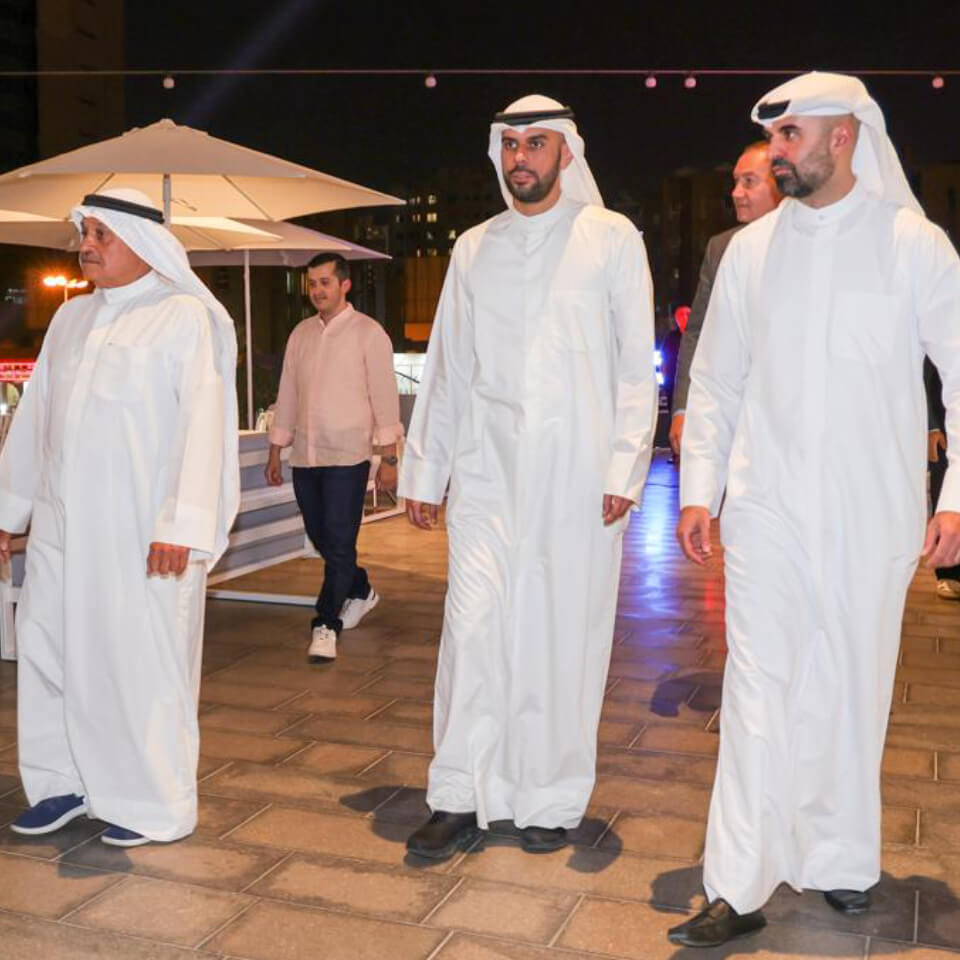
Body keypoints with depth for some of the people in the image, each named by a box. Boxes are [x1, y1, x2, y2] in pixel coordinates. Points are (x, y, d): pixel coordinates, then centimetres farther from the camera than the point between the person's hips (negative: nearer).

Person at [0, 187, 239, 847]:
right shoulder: (71, 318, 15)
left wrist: (182, 524, -20)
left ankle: (158, 804, 14)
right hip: (61, 526, 7)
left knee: (143, 662, 0)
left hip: (142, 533, -6)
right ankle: (67, 782, 26)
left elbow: (203, 424, -13)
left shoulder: (187, 319, -5)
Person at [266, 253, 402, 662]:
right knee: (321, 539, 13)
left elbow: (384, 396, -5)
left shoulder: (368, 332, -3)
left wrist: (389, 458, -9)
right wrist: (275, 452, 16)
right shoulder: (301, 333, 13)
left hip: (347, 457, -6)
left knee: (339, 544, -7)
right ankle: (360, 591, 36)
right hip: (304, 456, 6)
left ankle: (326, 625, 0)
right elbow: (287, 395, 17)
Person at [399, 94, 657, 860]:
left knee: (566, 633, 3)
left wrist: (625, 468, -8)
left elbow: (636, 366, 1)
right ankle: (462, 797, 9)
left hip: (577, 472, -2)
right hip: (487, 468, 2)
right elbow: (446, 369, 15)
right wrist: (424, 471, 12)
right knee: (474, 625, -2)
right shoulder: (474, 248, 13)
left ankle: (553, 798, 17)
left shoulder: (612, 239, 5)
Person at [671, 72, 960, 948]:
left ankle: (841, 861, 28)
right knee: (760, 692, -1)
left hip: (872, 512, -1)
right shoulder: (751, 248, 6)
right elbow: (715, 381, 9)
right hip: (768, 506, 1)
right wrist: (698, 488, 4)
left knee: (854, 688, 9)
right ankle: (740, 889, 4)